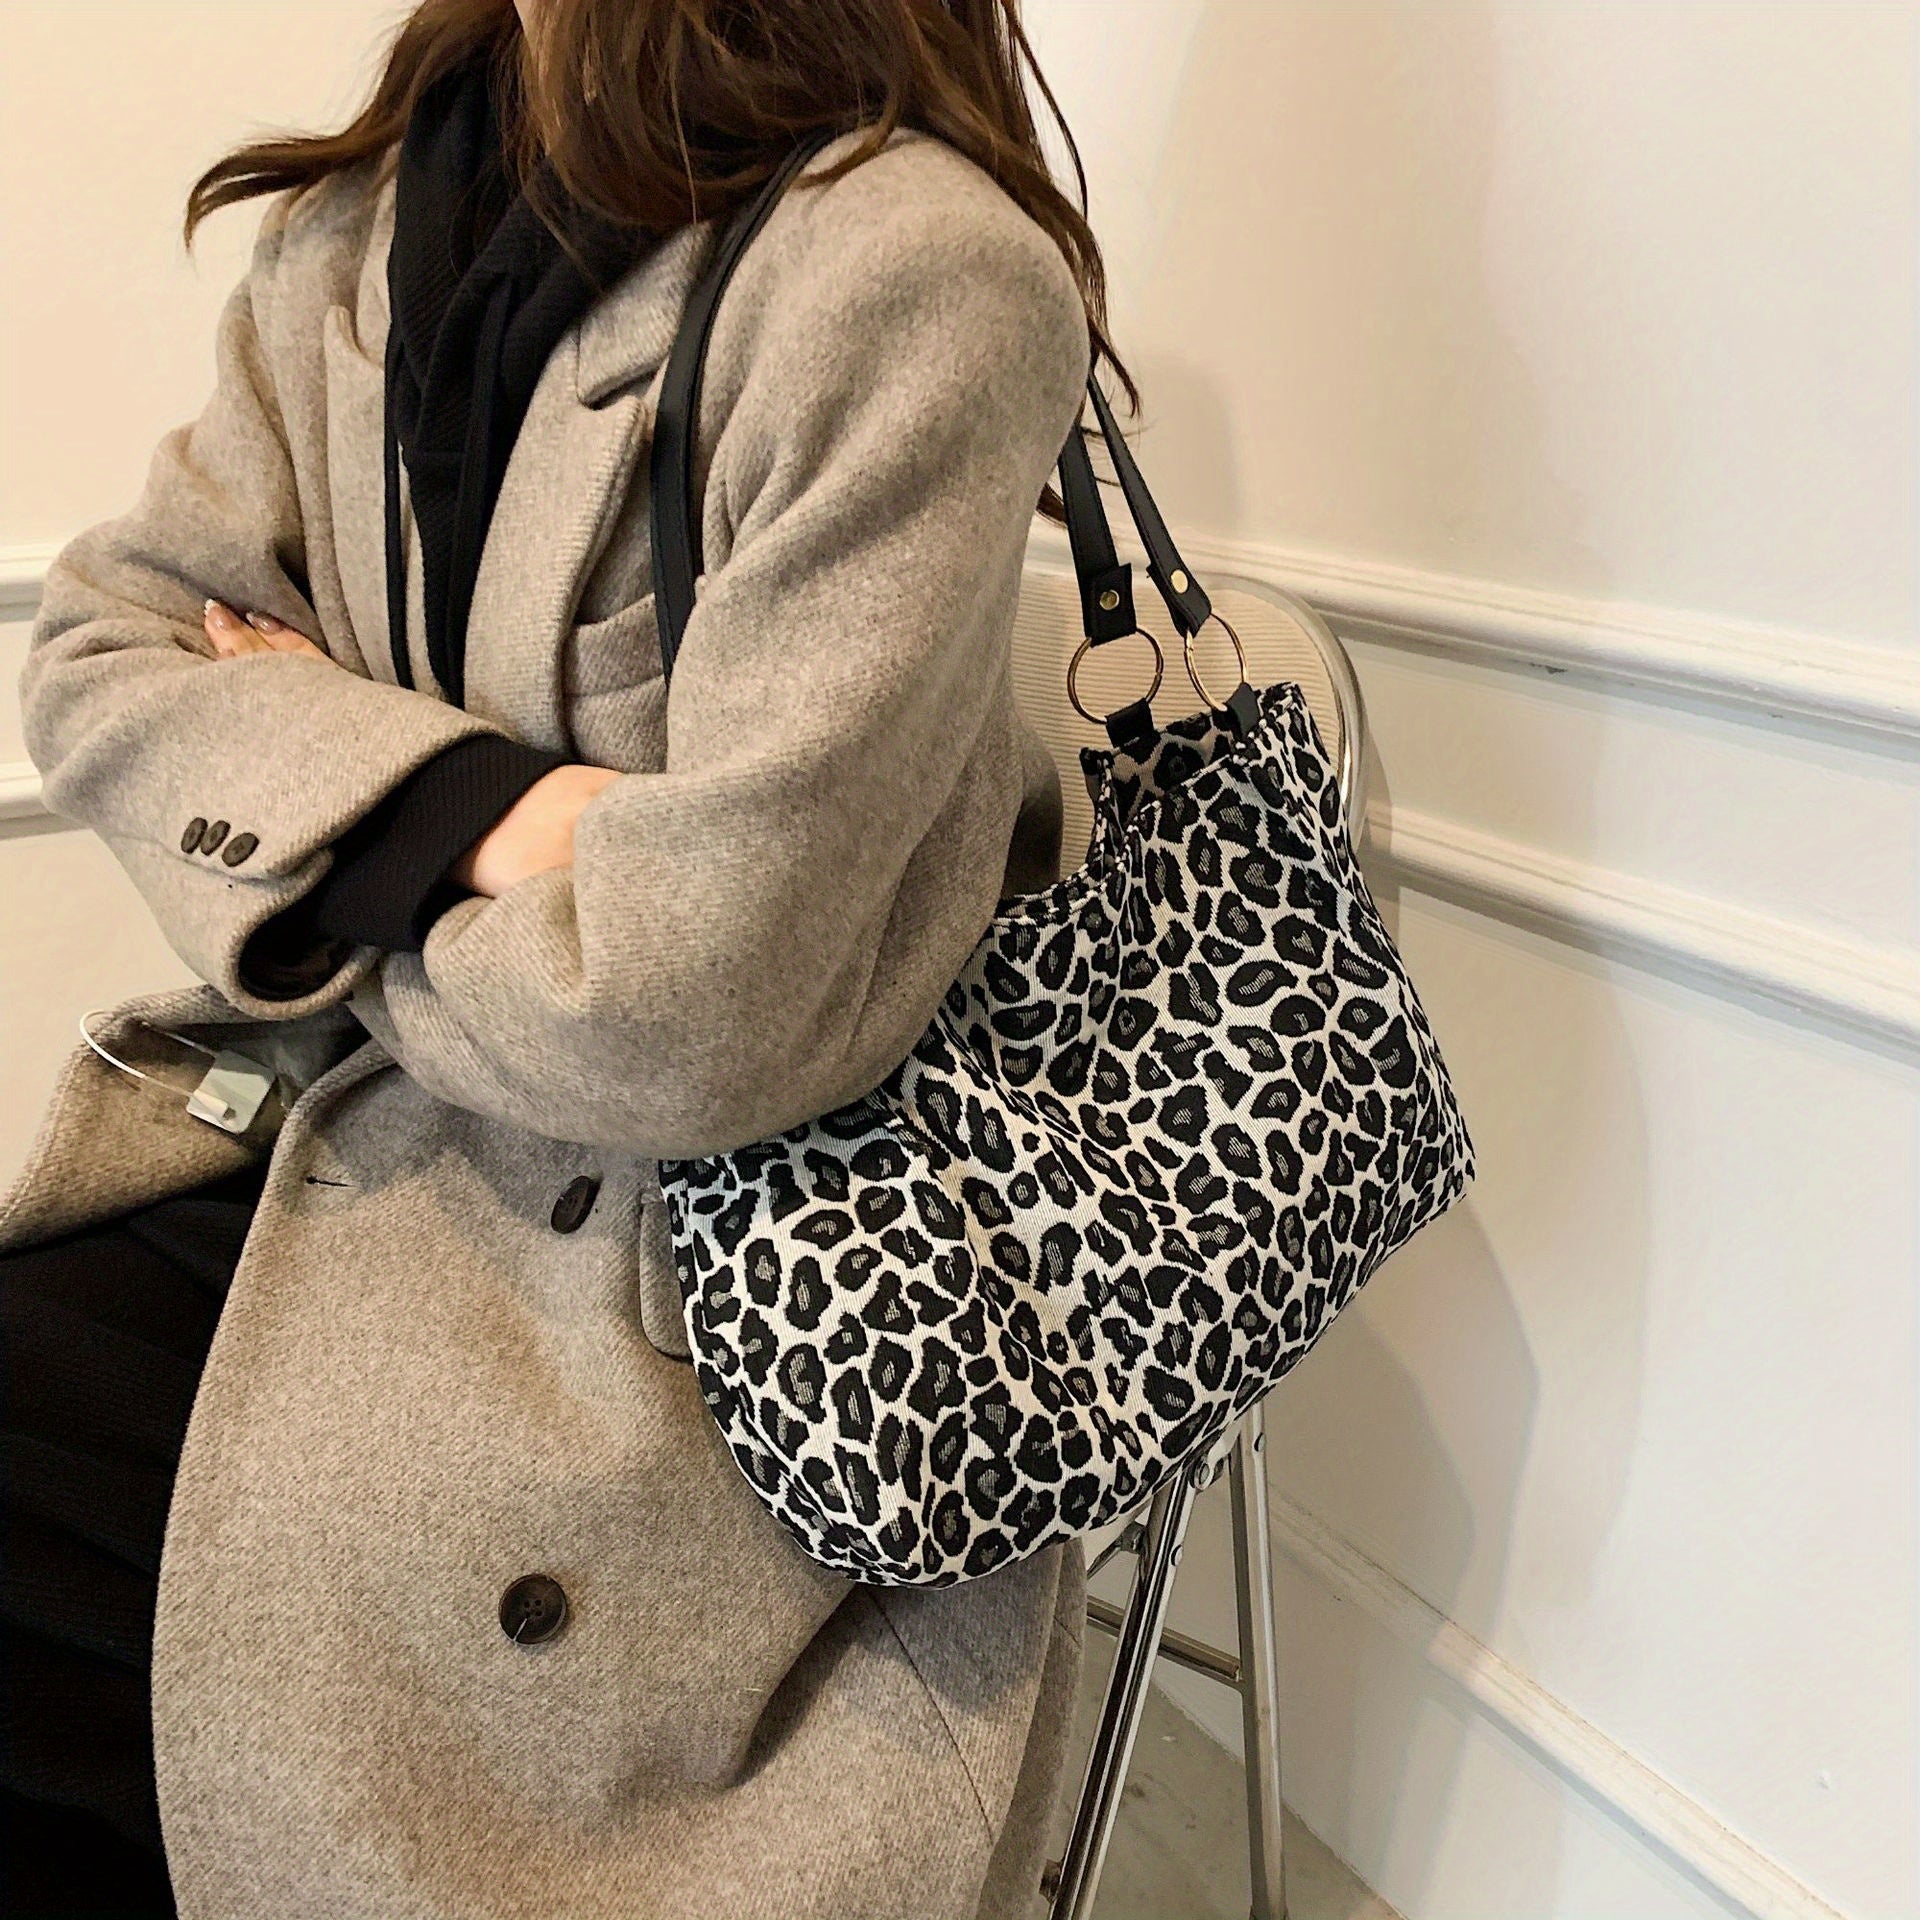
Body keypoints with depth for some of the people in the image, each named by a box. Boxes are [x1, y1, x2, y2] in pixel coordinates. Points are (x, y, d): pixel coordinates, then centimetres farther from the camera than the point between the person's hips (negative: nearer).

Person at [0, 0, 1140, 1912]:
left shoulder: (912, 274, -18)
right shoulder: (370, 212, 7)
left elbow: (697, 1006, -22)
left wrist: (316, 796, -3)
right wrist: (466, 804, -15)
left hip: (665, 1273, -6)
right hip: (352, 1126, 7)